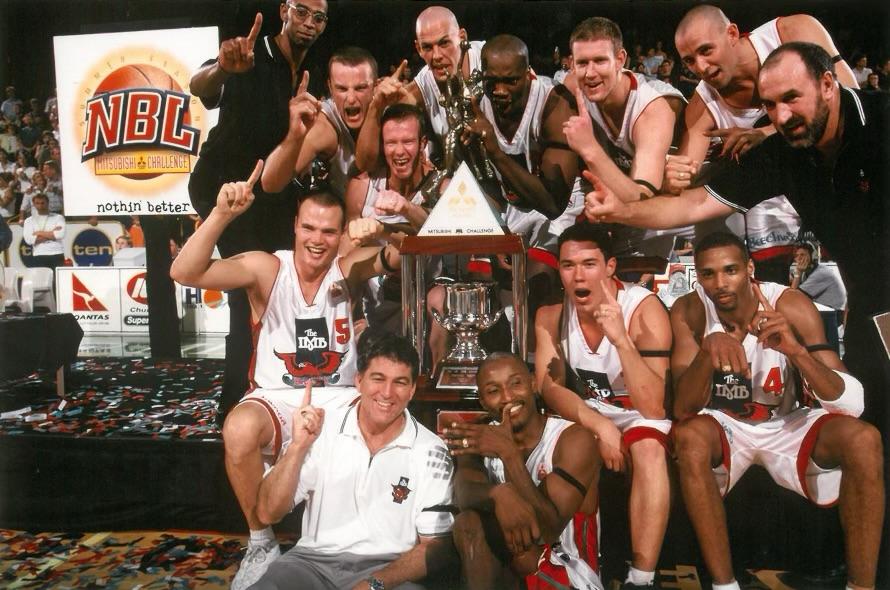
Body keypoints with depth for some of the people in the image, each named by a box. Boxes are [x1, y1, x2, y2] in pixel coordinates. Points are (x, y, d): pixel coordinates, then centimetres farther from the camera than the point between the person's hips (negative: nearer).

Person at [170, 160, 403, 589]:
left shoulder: (348, 270, -1)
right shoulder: (266, 268, -7)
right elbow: (185, 273, -19)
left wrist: (380, 232, -40)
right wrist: (222, 214, -33)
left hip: (338, 399, 2)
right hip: (275, 400, -1)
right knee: (239, 429, -35)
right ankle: (261, 543, -9)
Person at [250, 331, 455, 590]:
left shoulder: (431, 452, -4)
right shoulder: (321, 427, -1)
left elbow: (434, 547, -1)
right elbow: (268, 514, -4)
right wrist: (299, 446, -18)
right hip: (313, 560, 2)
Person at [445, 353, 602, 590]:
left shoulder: (574, 439, -14)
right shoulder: (481, 438, 1)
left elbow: (550, 531, -24)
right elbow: (464, 493, -20)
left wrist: (509, 453, -31)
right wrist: (499, 494, -43)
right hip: (503, 565, 4)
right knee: (467, 522, -22)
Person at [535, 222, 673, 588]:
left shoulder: (644, 309, -23)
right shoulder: (550, 316, -11)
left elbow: (651, 407, -30)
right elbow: (550, 388, -13)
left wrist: (620, 338, -44)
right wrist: (599, 425, -29)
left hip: (638, 417, -3)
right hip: (582, 415, 3)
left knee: (649, 450, -34)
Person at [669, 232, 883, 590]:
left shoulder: (792, 306, -18)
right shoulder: (688, 312, -18)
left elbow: (853, 404, -23)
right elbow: (683, 410, -26)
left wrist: (796, 350, -42)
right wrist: (708, 350, -46)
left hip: (786, 425, 1)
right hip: (723, 426, -1)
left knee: (864, 439, -25)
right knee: (688, 437, -33)